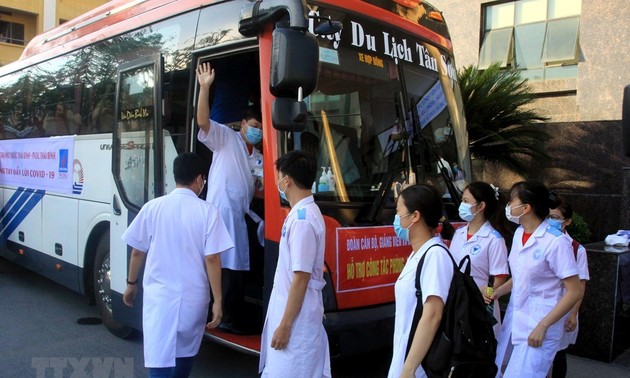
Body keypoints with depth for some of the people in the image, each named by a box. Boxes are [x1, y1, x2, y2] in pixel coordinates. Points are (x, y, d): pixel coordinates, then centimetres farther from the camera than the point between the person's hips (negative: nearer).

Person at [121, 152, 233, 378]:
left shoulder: (153, 207, -2)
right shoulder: (207, 211, -8)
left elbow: (137, 251, 5)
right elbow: (212, 259, -10)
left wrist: (131, 284, 21)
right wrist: (218, 301, -4)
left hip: (159, 296, 0)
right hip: (193, 297, 0)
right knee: (185, 354, 23)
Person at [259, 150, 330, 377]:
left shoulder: (302, 219, -22)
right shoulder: (302, 213, 8)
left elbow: (301, 277, -23)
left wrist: (285, 325, -19)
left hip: (297, 317, -9)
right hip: (293, 311, 9)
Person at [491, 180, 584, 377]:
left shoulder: (556, 241, -18)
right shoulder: (519, 233, 5)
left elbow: (575, 292, -16)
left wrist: (542, 326, -18)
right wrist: (497, 292, 2)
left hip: (538, 326, -7)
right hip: (513, 320, 7)